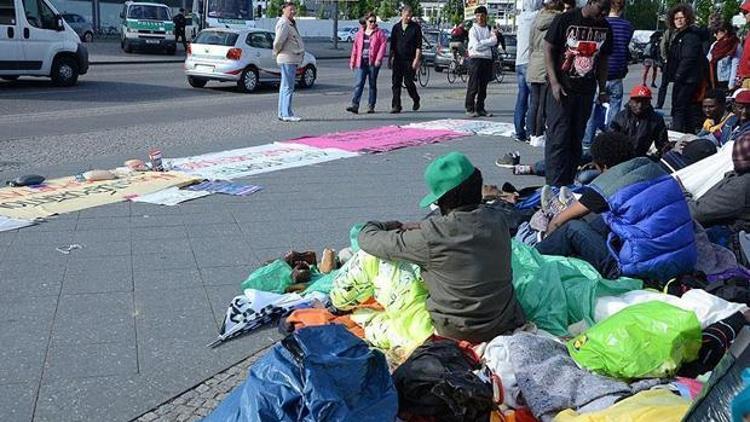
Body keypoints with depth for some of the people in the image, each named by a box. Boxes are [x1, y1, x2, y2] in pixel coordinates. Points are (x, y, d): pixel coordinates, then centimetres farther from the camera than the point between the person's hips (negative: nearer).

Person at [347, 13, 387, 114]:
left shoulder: (379, 33, 2)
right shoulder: (359, 33, 12)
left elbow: (383, 45, -6)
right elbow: (355, 47, 14)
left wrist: (379, 58, -15)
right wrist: (352, 61, 11)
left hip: (373, 63, -2)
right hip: (361, 63, 2)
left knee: (372, 85, 6)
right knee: (358, 84, -8)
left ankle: (371, 106, 13)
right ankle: (355, 105, -15)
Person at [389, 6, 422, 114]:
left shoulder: (415, 27, 0)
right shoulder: (396, 27, 10)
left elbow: (418, 45, -3)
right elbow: (392, 44, 15)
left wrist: (416, 59, -11)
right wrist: (391, 58, 9)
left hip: (410, 60, -3)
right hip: (398, 59, 3)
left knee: (408, 82, -5)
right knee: (396, 83, -1)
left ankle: (416, 100, 21)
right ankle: (396, 106, 3)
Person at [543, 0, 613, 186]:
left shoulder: (605, 28, 8)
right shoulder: (565, 20, -8)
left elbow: (603, 59, 15)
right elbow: (548, 49, -6)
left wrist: (603, 89, 11)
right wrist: (554, 82, -13)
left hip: (586, 91, 5)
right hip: (562, 89, -5)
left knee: (576, 139, 8)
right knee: (559, 138, -8)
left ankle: (568, 184, 16)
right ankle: (555, 187, -6)